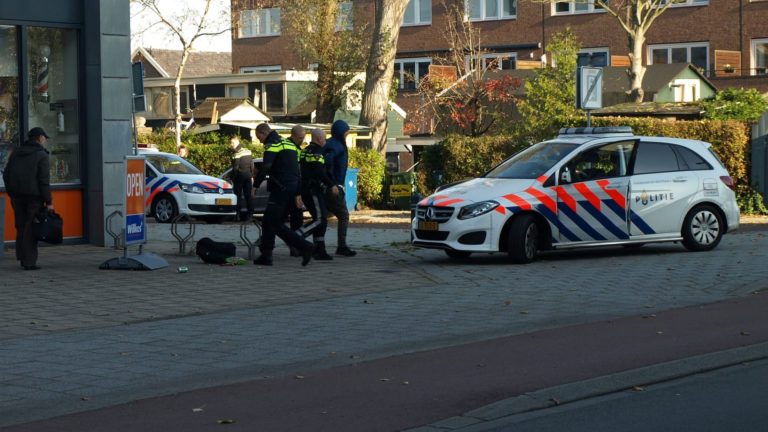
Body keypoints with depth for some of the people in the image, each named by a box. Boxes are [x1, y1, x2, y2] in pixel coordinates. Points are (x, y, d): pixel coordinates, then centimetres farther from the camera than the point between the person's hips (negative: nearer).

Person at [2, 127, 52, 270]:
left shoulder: (16, 153, 12)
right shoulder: (42, 156, -6)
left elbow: (6, 175, 10)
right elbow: (44, 180, -13)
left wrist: (12, 193, 17)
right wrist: (48, 201, -11)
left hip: (17, 195, 5)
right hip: (34, 196, -5)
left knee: (21, 226, 13)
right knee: (31, 229, -3)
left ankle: (22, 257, 10)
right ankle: (29, 262, -5)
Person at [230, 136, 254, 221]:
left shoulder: (237, 154, -15)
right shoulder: (248, 151, 7)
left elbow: (235, 168, -16)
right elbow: (252, 166, 11)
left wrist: (233, 179, -10)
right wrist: (251, 176, 16)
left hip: (240, 176, -6)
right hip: (248, 176, 6)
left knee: (238, 195, 1)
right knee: (249, 195, 7)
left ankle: (240, 213, -2)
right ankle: (250, 214, 6)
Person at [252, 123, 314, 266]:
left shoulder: (272, 144, -7)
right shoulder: (289, 143, 23)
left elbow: (265, 168, -20)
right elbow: (297, 170, 23)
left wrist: (255, 185, -12)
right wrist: (298, 194, 23)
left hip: (281, 188, -10)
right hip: (292, 188, 10)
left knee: (274, 222, -9)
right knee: (268, 221, 14)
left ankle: (304, 246, -16)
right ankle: (266, 255, 14)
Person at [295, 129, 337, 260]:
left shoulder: (306, 151, 19)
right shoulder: (315, 152, -13)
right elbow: (319, 172, -23)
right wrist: (332, 185, -21)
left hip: (306, 190, 11)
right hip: (313, 191, -11)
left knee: (320, 220, 11)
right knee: (320, 220, -13)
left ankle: (320, 251, 10)